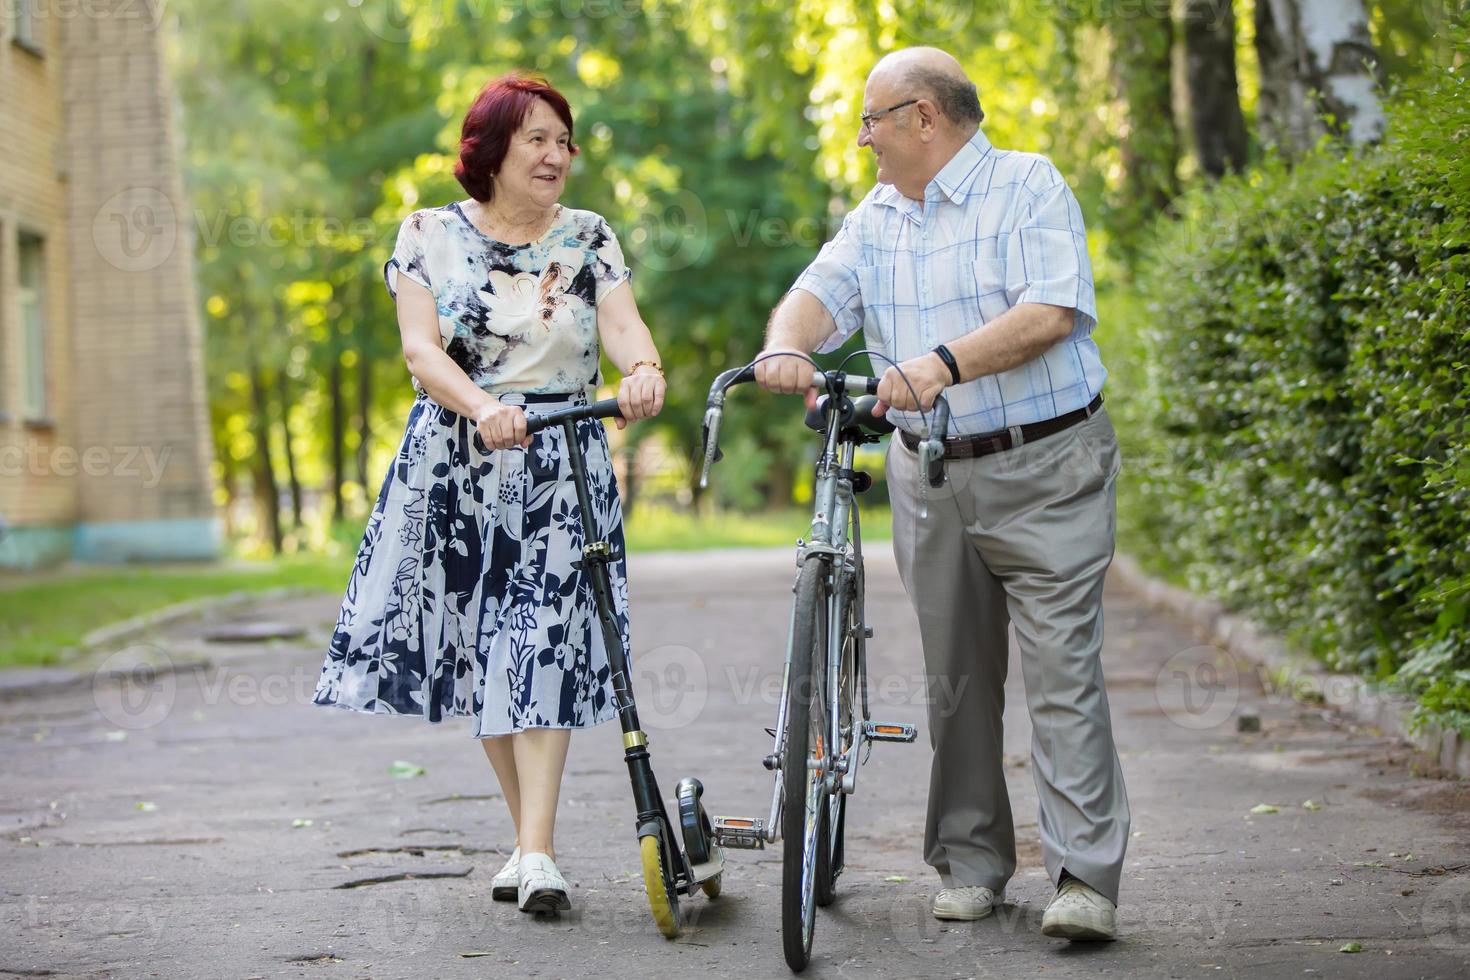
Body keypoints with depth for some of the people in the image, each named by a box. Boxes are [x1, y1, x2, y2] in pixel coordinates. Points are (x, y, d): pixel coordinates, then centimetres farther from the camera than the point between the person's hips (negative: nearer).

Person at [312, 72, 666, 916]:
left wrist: (643, 369, -32)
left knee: (545, 642, -11)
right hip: (457, 464, 1)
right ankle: (530, 838, 15)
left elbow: (624, 324, -7)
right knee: (479, 647, 3)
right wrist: (482, 405, -27)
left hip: (561, 466, 0)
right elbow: (421, 348, -7)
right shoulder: (430, 234, 4)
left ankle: (538, 851, -13)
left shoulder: (590, 239, 8)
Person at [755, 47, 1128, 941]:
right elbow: (824, 291, 1)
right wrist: (786, 346, -22)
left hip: (1044, 472, -6)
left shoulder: (1029, 186, -4)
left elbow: (1051, 313, -17)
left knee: (1063, 670, -9)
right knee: (956, 676, 8)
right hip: (931, 475, 6)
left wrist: (944, 363, -30)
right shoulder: (878, 215, 14)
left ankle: (1088, 879, -7)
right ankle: (972, 865, 19)